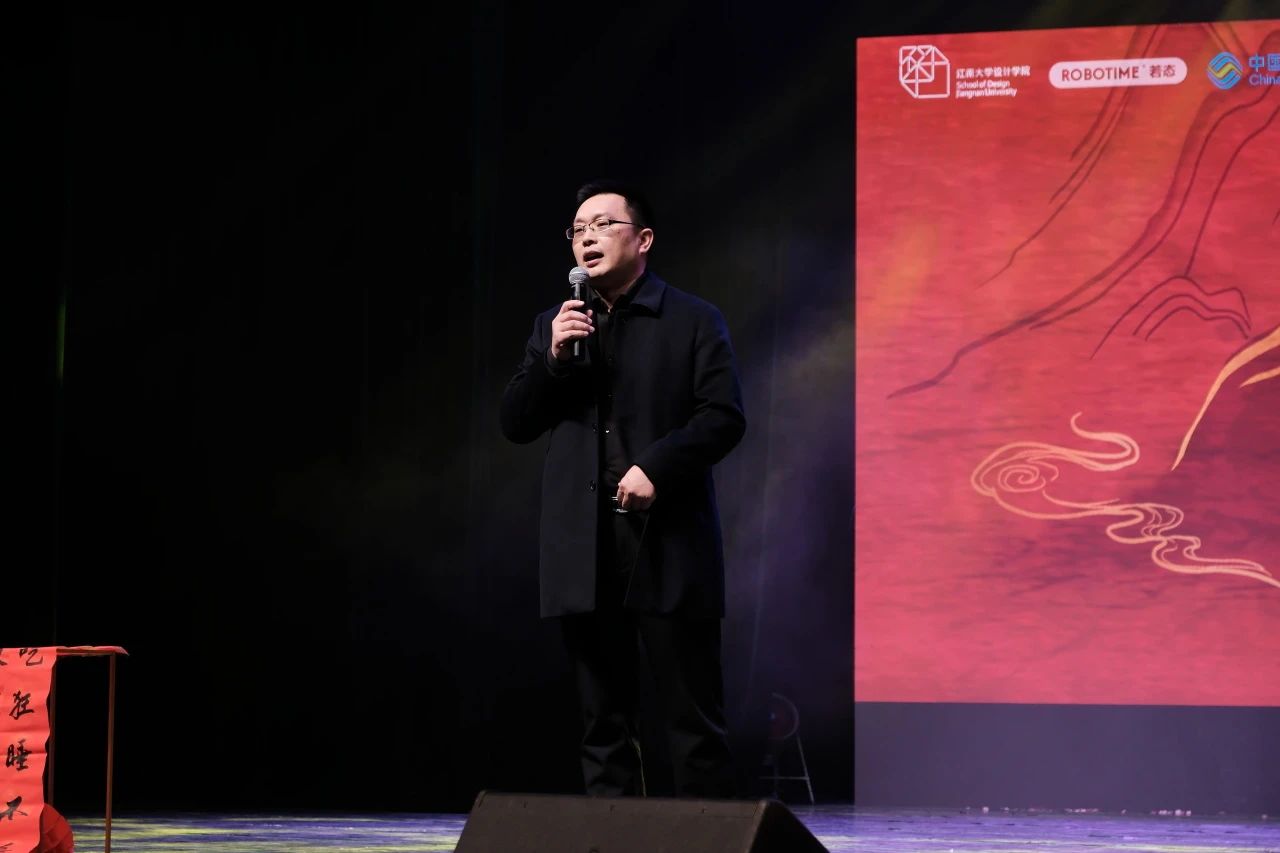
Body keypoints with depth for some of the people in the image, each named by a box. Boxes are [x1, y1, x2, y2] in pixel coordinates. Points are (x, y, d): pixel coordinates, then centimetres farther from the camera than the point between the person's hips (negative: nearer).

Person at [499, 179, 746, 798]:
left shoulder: (693, 321, 4)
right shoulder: (553, 326, 17)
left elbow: (724, 417, -4)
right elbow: (514, 423, 11)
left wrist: (657, 467, -16)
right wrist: (553, 358, -4)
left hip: (667, 544, -4)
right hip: (585, 554, 4)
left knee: (693, 718, -1)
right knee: (604, 722, 6)